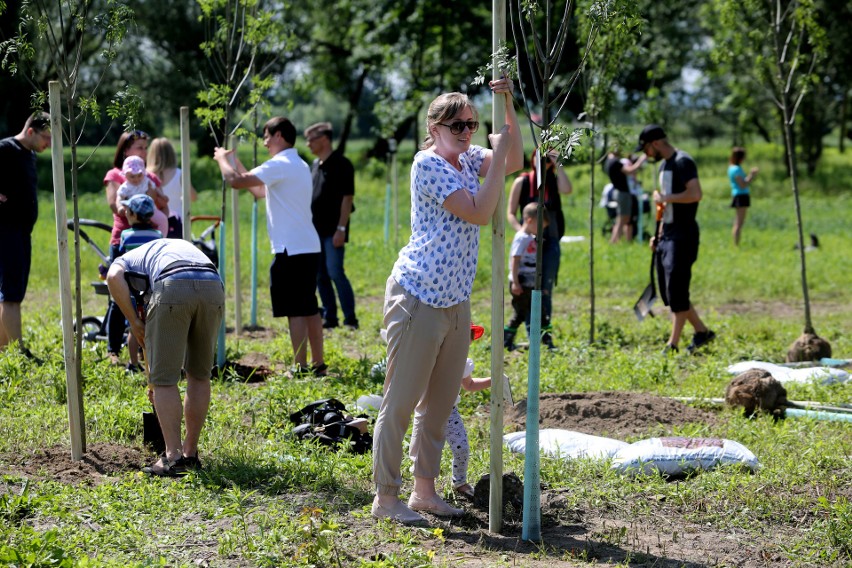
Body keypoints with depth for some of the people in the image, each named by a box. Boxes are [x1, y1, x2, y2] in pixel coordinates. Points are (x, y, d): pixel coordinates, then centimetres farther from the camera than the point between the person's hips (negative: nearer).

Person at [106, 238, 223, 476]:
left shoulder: (128, 259, 31)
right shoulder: (184, 245, 44)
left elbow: (114, 277, 5)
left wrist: (133, 321, 11)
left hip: (172, 287, -4)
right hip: (213, 286, 4)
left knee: (164, 379, 4)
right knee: (199, 375, 19)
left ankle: (173, 457, -2)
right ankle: (190, 454, 23)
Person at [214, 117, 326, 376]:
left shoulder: (279, 165, -12)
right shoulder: (300, 165, 18)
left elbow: (236, 181, -17)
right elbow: (261, 191, 26)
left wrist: (222, 159, 2)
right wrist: (235, 161, 28)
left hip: (291, 248, -9)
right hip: (309, 246, 9)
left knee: (295, 310, -7)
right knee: (309, 307, 13)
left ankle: (300, 368, -7)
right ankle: (318, 364, 17)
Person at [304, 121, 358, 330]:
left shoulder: (340, 164, -9)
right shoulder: (315, 165, 15)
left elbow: (347, 197, -13)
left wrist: (341, 228, -18)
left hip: (333, 231, -8)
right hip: (316, 229, 8)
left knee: (335, 272, -13)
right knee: (320, 276, 8)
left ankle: (350, 319, -7)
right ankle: (329, 318, 15)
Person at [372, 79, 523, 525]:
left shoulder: (468, 159, 11)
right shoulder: (428, 164, -14)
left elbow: (514, 163, 5)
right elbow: (479, 213, -19)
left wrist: (508, 105, -3)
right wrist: (498, 152, -15)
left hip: (455, 301, 9)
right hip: (418, 298, -9)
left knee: (440, 404, 13)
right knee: (401, 401, -2)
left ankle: (425, 490, 23)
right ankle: (385, 496, 5)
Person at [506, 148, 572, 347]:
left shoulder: (554, 181, 6)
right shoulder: (522, 182, 1)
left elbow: (567, 189, -17)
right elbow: (510, 213, 0)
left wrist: (558, 165, -14)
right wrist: (522, 232, -15)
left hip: (550, 241, 2)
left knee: (546, 288, 3)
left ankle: (546, 332, 5)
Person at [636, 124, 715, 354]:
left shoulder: (683, 162, -12)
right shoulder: (664, 165, 18)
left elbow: (695, 194, -25)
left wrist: (665, 197, -17)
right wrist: (659, 234, 19)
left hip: (683, 235, -10)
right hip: (667, 235, 10)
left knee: (676, 289, -9)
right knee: (668, 290, 11)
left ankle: (673, 344, -7)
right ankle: (702, 331, 22)